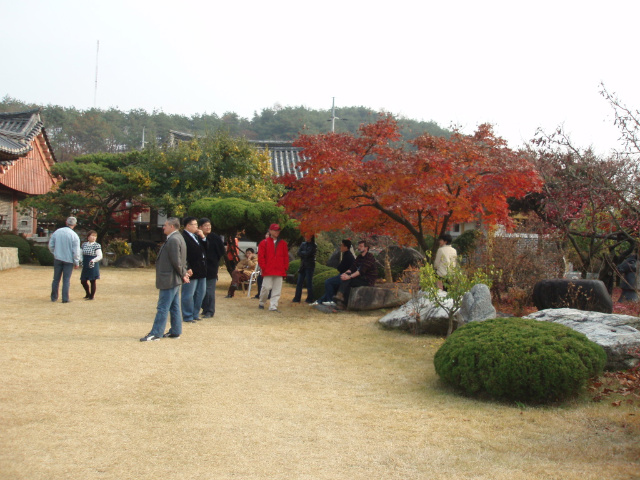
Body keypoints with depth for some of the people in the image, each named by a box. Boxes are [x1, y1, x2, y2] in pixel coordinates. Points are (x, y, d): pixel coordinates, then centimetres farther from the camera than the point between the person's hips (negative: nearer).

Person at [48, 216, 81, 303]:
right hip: (68, 260, -3)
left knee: (56, 279, 13)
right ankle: (65, 298, 2)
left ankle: (54, 297, 20)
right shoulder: (74, 236, -12)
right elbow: (76, 251, -12)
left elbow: (51, 245, 6)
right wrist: (76, 263, -2)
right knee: (66, 280, 3)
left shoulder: (57, 232, 0)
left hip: (57, 259, 3)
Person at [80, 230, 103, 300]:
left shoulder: (97, 245, -7)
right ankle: (88, 294, 33)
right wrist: (81, 260, 3)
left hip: (93, 265, -6)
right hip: (85, 266, 6)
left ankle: (92, 295, 13)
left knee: (92, 281, -1)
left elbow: (100, 256, -11)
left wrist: (93, 260, -26)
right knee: (83, 281, 11)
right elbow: (82, 253, 20)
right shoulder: (84, 244, 9)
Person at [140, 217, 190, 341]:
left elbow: (176, 261, -23)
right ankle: (175, 331, 21)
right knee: (174, 307, 14)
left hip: (169, 280, -10)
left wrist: (183, 274, -11)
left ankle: (156, 333, 0)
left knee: (163, 308, -5)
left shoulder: (173, 240, -20)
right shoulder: (177, 238, 14)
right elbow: (178, 260, 18)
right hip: (175, 280, 10)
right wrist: (183, 273, 9)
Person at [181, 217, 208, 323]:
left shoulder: (196, 236, 15)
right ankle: (188, 317, 10)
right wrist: (187, 269, -23)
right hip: (191, 271, -10)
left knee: (200, 294, 16)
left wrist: (202, 237, 3)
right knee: (188, 295, 1)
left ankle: (195, 314, 27)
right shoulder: (183, 237, -14)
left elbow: (204, 249, 16)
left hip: (201, 270, 10)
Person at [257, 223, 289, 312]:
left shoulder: (283, 243, 13)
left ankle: (273, 306, 3)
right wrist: (263, 267, -5)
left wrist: (285, 268, 4)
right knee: (266, 287, -4)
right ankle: (261, 303, 19)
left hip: (279, 271, 3)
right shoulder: (264, 243, 4)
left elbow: (286, 256, 13)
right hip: (268, 271, -3)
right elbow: (260, 256, 1)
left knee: (277, 289, -1)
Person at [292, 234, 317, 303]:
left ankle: (310, 299, 4)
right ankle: (297, 298, 6)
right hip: (302, 266, 5)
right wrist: (305, 254, -9)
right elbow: (298, 253, 4)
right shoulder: (303, 244, 14)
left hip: (309, 266, -5)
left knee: (309, 283, -3)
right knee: (299, 282, 2)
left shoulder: (313, 246, -3)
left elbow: (308, 253, -14)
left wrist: (302, 253, 0)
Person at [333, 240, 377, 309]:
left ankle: (344, 303, -22)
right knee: (345, 277, -15)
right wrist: (346, 273, -16)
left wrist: (349, 276, -31)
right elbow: (352, 268, 5)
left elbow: (362, 270, -24)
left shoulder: (370, 257, -13)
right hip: (361, 278, 8)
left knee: (347, 281, -23)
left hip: (368, 280, -8)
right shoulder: (359, 257, 15)